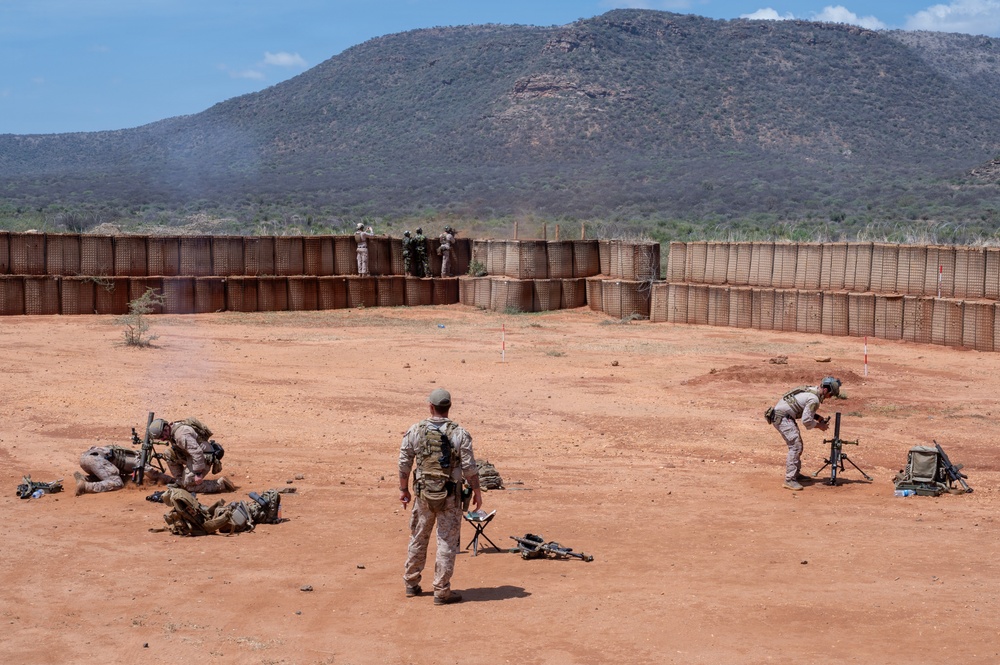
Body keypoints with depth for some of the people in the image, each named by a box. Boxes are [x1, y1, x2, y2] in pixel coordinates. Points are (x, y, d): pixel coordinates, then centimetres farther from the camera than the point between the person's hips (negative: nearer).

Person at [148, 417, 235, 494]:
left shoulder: (181, 434, -26)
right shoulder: (172, 431, 6)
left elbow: (197, 452, -31)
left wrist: (198, 473, -28)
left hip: (205, 458, -10)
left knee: (189, 486, -8)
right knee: (169, 455, 5)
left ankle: (221, 483, -7)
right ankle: (179, 481, 12)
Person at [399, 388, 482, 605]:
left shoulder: (414, 431, -3)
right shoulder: (459, 434, -10)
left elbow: (404, 464, 2)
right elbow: (469, 468, -8)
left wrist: (403, 489, 14)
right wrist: (477, 492, 4)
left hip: (423, 494, 3)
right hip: (450, 496, -3)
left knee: (418, 538, 18)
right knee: (447, 542, 4)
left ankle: (411, 583, 29)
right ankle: (442, 591, 5)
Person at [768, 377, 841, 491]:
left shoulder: (811, 390, 12)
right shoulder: (814, 399, -19)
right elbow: (806, 420, -18)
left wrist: (819, 417, 11)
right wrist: (819, 426, -2)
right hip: (781, 416, -11)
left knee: (797, 444, 19)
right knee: (795, 445, -14)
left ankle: (795, 473, 28)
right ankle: (789, 480, -16)